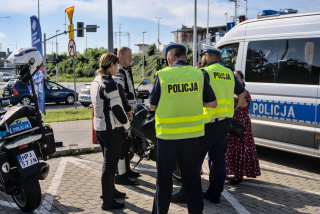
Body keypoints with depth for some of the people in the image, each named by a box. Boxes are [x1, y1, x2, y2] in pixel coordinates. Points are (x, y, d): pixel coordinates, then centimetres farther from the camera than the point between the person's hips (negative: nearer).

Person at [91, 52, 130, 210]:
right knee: (110, 165, -1)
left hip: (98, 127, 10)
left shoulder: (95, 82, 11)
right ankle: (107, 202, 6)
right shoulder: (109, 84, -19)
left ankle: (110, 190, 37)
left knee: (108, 162, 23)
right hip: (112, 130, -10)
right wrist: (126, 125, -6)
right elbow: (117, 108, -20)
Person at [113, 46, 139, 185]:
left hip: (127, 112, 11)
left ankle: (126, 169, 30)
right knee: (122, 144, -7)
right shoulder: (119, 72, -17)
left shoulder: (125, 71, 19)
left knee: (127, 142, 18)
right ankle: (120, 175, -2)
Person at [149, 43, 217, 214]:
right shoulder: (198, 74, -1)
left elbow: (152, 106, -2)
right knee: (192, 175, 13)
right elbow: (212, 103, 3)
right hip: (192, 134, 2)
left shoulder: (163, 75, -8)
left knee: (164, 177, 11)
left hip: (168, 134, -2)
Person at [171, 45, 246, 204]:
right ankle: (214, 194, 18)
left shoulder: (206, 72, -9)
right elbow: (242, 93, 23)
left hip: (210, 121, -8)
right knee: (218, 158, 12)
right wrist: (233, 109, 26)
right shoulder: (228, 73, 14)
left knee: (195, 158, -1)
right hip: (226, 121, 8)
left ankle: (186, 194, 4)